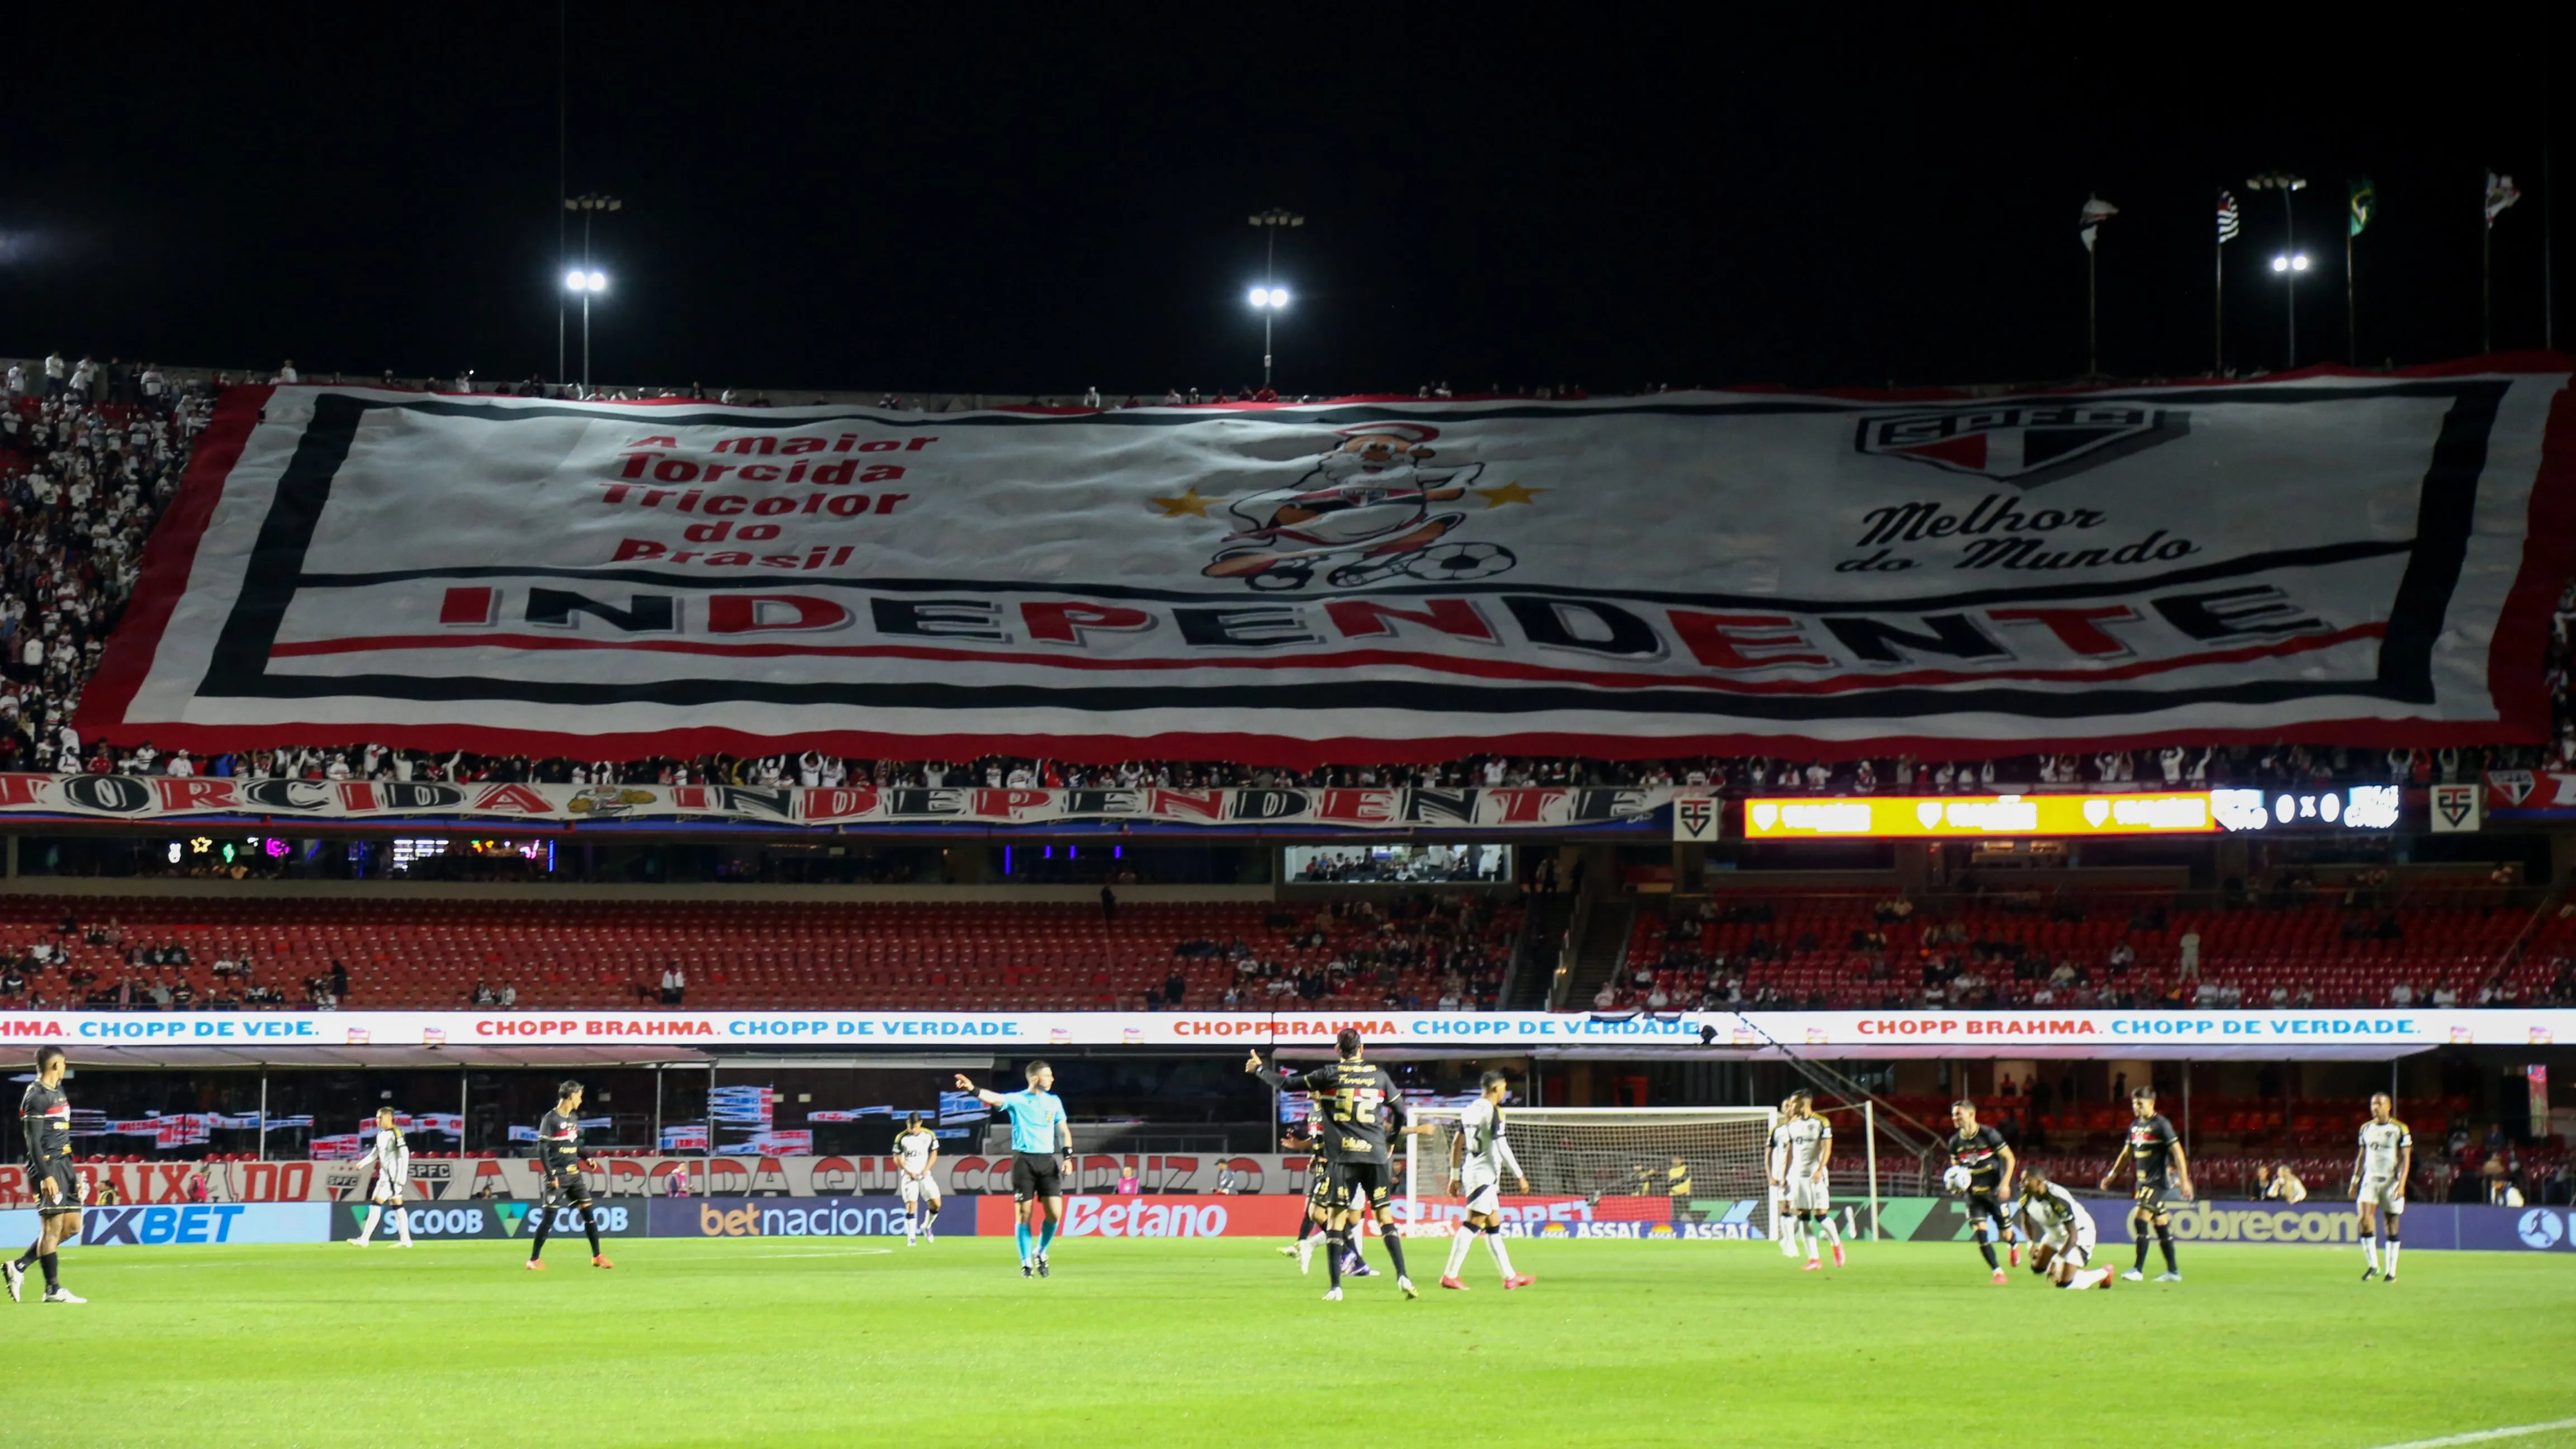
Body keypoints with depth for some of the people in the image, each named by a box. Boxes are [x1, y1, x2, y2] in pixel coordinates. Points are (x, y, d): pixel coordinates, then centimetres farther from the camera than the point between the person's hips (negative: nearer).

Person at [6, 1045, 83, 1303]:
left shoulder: (57, 1091, 18)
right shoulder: (36, 1096, -11)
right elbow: (34, 1141, -15)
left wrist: (72, 1174, 22)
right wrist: (46, 1176, -21)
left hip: (63, 1163, 10)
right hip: (47, 1165, -10)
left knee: (72, 1224, 9)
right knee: (52, 1225, -8)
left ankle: (19, 1266, 14)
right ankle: (53, 1289, -5)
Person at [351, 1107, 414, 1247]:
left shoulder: (396, 1133, -12)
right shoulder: (381, 1134, 13)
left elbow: (405, 1154, -16)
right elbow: (375, 1153, 19)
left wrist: (403, 1176, -20)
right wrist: (363, 1163, 2)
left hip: (393, 1175, -9)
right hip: (384, 1174, 9)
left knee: (376, 1204, -11)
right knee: (397, 1205, 10)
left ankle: (364, 1239, -12)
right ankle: (406, 1240, 12)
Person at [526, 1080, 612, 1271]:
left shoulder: (574, 1118, 11)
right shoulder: (551, 1119, -12)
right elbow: (542, 1149, -14)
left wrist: (586, 1159, 8)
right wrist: (551, 1175, -18)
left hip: (574, 1174, 7)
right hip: (558, 1176, -7)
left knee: (588, 1212, 4)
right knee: (548, 1217, -6)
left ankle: (597, 1256, 11)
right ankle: (534, 1259, 2)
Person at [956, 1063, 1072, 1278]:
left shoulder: (1054, 1101, 10)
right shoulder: (1017, 1100, -2)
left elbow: (1064, 1131, 16)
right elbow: (995, 1099, -19)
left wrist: (1068, 1156, 3)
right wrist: (973, 1090, -39)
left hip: (1048, 1161, 3)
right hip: (1024, 1161, -3)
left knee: (1055, 1213, -7)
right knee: (1025, 1213, -1)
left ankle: (1040, 1252, 17)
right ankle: (1026, 1262, 9)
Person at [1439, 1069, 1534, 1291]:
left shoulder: (1470, 1110, 13)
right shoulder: (1493, 1111, -12)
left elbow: (1456, 1144, 16)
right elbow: (1502, 1147, -17)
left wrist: (1455, 1176, 21)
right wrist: (1520, 1176, -11)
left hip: (1471, 1171, 9)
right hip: (1485, 1175, -9)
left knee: (1494, 1226, 13)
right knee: (1472, 1226, -10)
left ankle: (1510, 1277, 18)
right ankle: (1450, 1276, -14)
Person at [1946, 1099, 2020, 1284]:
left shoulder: (1989, 1135, -14)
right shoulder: (1955, 1142, -1)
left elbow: (2009, 1158, -7)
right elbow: (1955, 1166, 13)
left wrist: (2005, 1183, -17)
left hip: (1994, 1191, -3)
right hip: (1974, 1194, 3)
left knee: (2005, 1233, 6)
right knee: (1981, 1232, -13)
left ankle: (2014, 1245, 44)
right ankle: (1998, 1273, -6)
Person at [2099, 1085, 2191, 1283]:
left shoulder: (2161, 1125, -11)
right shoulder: (2135, 1125, 12)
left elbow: (2177, 1152, -13)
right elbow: (2127, 1153, 22)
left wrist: (2184, 1180, -18)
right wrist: (2111, 1175, 19)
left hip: (2158, 1181, -8)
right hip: (2144, 1180, 8)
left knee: (2140, 1220, -15)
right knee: (2161, 1225, 10)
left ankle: (2138, 1269, -14)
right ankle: (2173, 1271, 15)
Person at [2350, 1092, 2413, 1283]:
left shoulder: (2399, 1129, -3)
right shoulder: (2366, 1129, 10)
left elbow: (2406, 1159, -5)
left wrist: (2402, 1184, -14)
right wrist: (2355, 1180, 12)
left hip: (2391, 1180, -3)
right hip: (2370, 1179, 3)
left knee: (2391, 1224, 1)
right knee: (2364, 1217, -16)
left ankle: (2391, 1271, 9)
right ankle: (2373, 1265, -8)